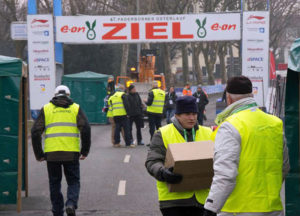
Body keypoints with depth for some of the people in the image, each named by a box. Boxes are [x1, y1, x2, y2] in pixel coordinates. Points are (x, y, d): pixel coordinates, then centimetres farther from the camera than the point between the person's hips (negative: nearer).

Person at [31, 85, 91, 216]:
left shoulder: (46, 109, 10)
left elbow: (35, 132, 3)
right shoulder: (76, 108, 8)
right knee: (73, 182, 11)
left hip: (51, 154, 1)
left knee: (55, 184, 13)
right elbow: (85, 129, -4)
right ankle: (71, 204, -13)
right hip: (71, 153, -1)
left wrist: (39, 154, 8)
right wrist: (85, 151, 3)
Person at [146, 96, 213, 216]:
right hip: (173, 197, -4)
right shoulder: (163, 134, 2)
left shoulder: (208, 134, 13)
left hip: (201, 197, 4)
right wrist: (163, 173, -25)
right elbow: (152, 162, -3)